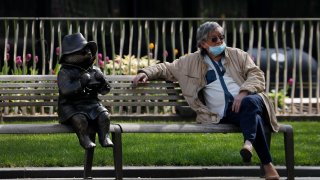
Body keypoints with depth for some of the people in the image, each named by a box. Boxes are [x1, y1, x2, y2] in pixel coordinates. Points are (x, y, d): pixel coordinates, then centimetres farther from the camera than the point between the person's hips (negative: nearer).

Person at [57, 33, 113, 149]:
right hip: (71, 106, -4)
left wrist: (102, 82, -8)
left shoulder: (94, 70, 11)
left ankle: (105, 137, -13)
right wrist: (81, 82, -23)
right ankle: (85, 139, -21)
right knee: (79, 119, -34)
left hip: (91, 103, 5)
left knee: (104, 116, -22)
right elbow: (65, 90, -21)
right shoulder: (65, 72, -4)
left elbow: (104, 91, 14)